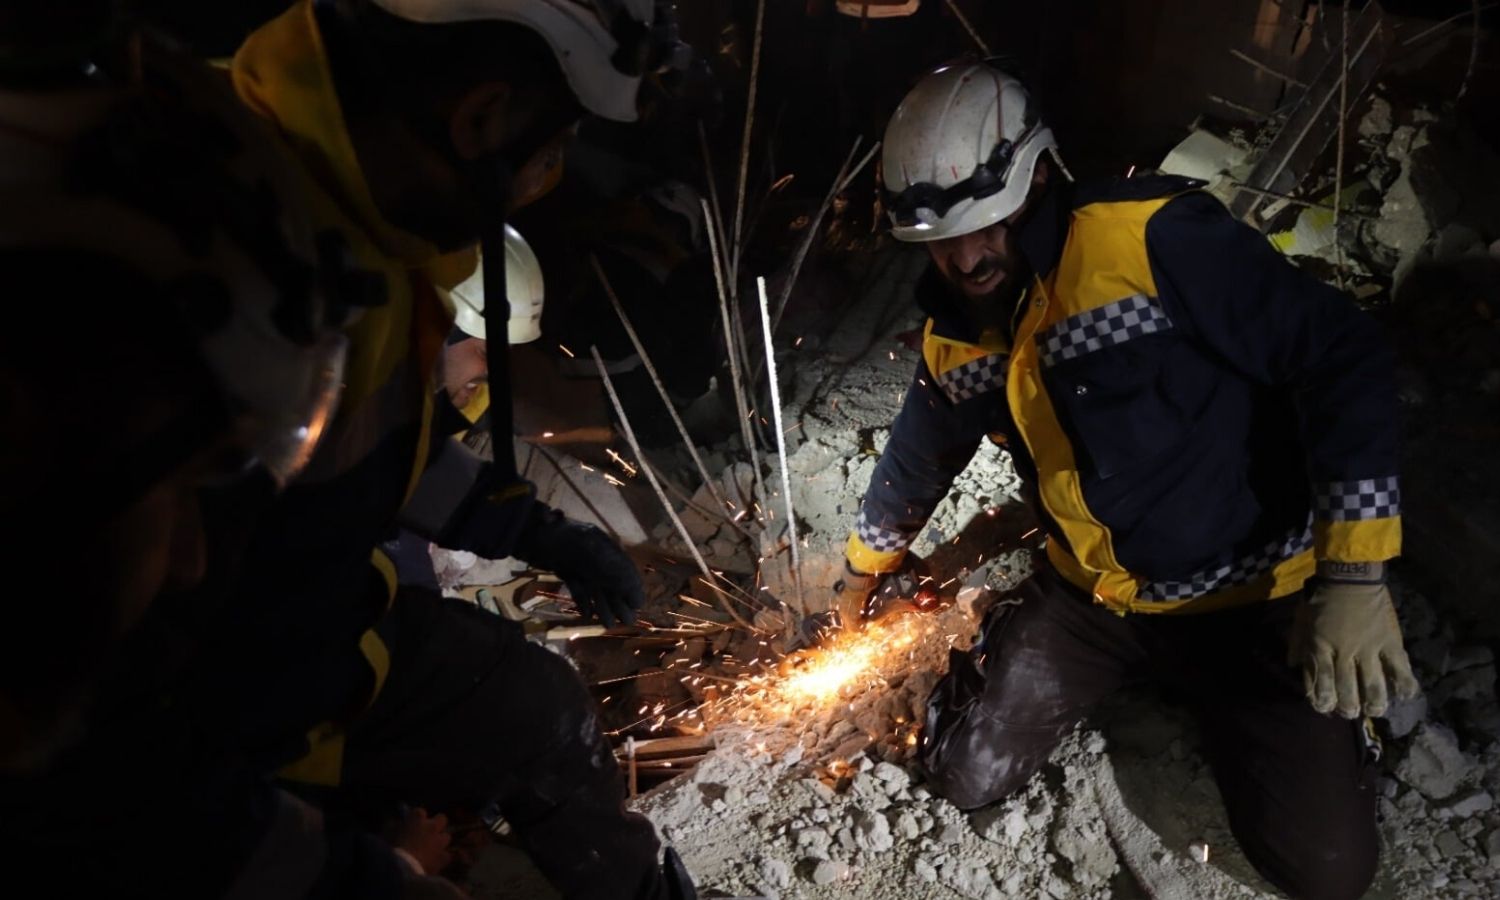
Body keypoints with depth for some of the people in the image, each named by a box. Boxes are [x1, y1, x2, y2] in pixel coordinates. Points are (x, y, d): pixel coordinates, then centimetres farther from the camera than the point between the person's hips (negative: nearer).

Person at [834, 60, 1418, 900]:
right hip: (1091, 594, 5)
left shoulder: (1154, 237, -24)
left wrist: (1354, 574, -27)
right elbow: (916, 465, 14)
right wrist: (858, 580, 26)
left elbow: (1344, 357, -22)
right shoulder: (957, 335, -2)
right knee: (967, 778, 0)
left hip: (1249, 593, -4)